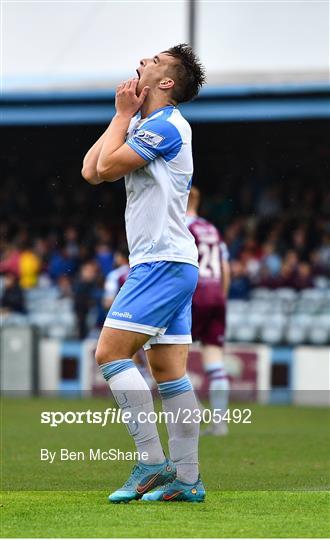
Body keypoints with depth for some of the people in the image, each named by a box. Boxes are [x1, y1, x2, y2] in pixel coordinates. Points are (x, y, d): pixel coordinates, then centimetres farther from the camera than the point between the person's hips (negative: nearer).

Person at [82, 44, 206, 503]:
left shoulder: (165, 126, -11)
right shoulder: (144, 128, 19)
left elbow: (107, 166, -11)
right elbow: (91, 171, 15)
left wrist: (124, 114, 1)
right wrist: (121, 116, 16)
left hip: (163, 264, -10)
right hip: (171, 264, 10)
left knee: (110, 353, -12)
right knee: (170, 374, 5)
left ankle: (152, 462, -14)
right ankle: (186, 479, 3)